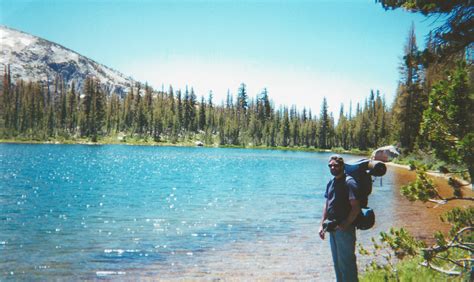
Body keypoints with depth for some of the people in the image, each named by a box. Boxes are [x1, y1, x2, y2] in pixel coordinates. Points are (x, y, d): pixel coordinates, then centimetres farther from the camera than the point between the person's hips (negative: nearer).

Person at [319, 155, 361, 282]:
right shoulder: (331, 183, 10)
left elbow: (356, 207, -18)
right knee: (337, 261, 19)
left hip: (345, 229, -8)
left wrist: (345, 225, -19)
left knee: (346, 262, -1)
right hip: (333, 228, 8)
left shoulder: (349, 183, -15)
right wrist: (322, 225, 11)